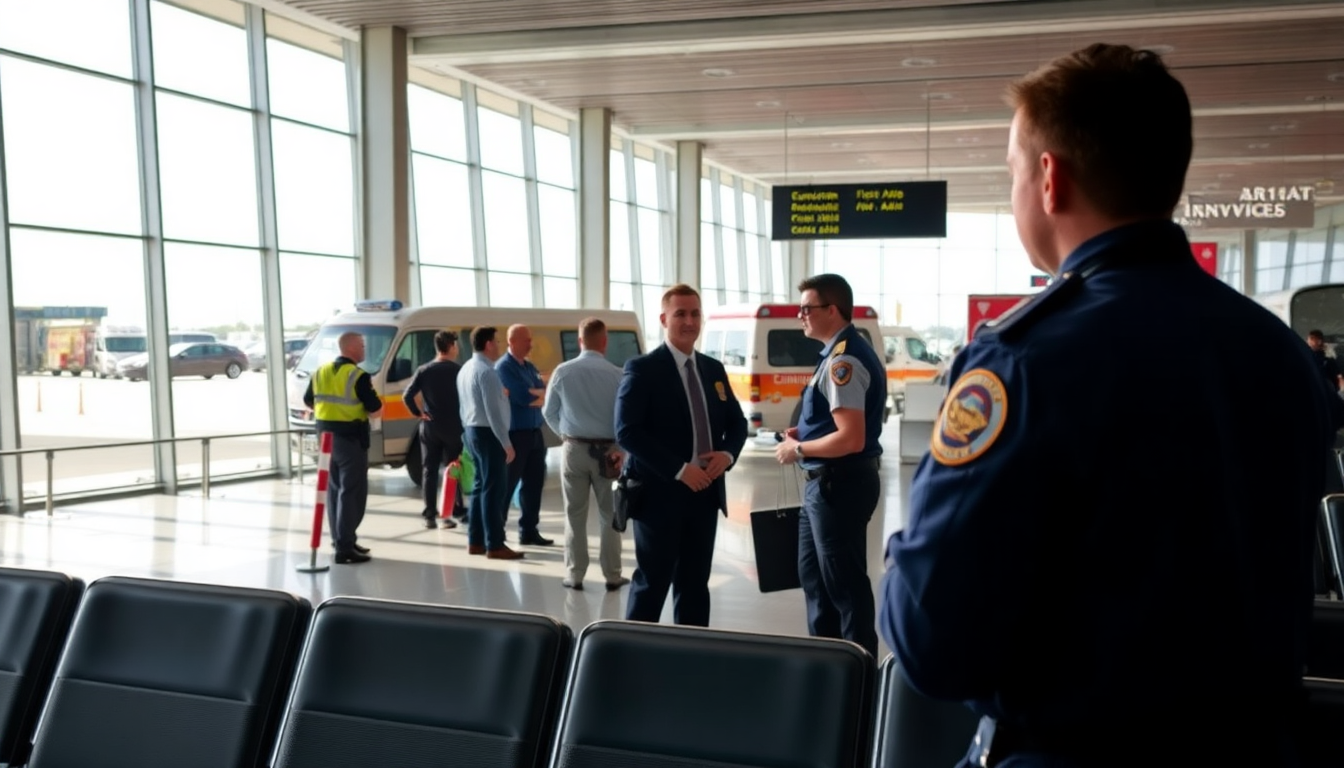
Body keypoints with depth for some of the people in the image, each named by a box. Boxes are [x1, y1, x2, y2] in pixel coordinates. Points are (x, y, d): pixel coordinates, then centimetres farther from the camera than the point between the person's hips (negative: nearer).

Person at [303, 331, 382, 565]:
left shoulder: (321, 371, 8)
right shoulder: (358, 376, -16)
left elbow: (308, 401, 19)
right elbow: (375, 408, -15)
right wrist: (373, 402, 6)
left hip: (327, 434, 8)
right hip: (350, 438, -8)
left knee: (334, 489, 16)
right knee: (352, 491, -4)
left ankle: (340, 540, 23)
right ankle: (345, 547, -7)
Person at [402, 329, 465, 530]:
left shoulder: (424, 370, 0)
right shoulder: (458, 370, -6)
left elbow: (407, 396, -7)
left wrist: (418, 414, 4)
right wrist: (463, 418, 4)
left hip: (430, 427, 2)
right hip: (453, 427, -2)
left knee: (429, 471, 9)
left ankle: (430, 516, 8)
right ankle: (448, 514, 5)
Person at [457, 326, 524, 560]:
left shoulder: (465, 369, 13)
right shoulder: (486, 371, -17)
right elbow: (493, 411, -21)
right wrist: (506, 443, -19)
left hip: (472, 430, 10)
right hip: (488, 433, -10)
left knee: (480, 486, 14)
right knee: (493, 489, -6)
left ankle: (475, 542, 18)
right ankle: (495, 546, -4)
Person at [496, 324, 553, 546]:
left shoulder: (529, 367, 15)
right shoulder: (504, 366, -10)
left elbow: (545, 394, 7)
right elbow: (524, 396, -20)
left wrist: (530, 394, -12)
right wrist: (538, 393, -3)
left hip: (534, 432, 8)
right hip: (515, 434, -8)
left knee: (534, 483, 11)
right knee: (507, 484, -3)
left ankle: (528, 531, 20)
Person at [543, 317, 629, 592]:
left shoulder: (562, 372, -4)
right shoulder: (616, 374, -10)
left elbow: (549, 412, 5)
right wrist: (621, 447, 2)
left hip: (574, 448, 1)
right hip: (608, 451, -1)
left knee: (575, 514, 10)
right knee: (610, 515, 8)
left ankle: (574, 575, 14)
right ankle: (612, 576, 12)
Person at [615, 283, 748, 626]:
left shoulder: (714, 369, 12)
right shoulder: (642, 368, -8)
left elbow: (737, 422, 18)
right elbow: (627, 433, -16)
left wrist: (727, 453, -5)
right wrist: (679, 470, -21)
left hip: (705, 492, 6)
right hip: (660, 493, -6)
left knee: (695, 584, 12)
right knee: (651, 584, 1)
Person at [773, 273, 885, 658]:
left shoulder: (842, 361, -21)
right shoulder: (845, 353, 11)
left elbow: (851, 438, -28)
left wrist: (798, 449, -15)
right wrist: (805, 434, 10)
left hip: (839, 484, -11)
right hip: (830, 483, 11)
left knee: (845, 583, 1)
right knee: (815, 576, 21)